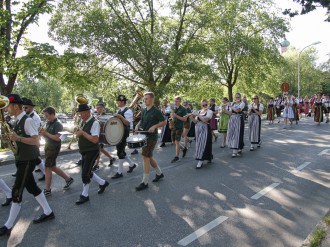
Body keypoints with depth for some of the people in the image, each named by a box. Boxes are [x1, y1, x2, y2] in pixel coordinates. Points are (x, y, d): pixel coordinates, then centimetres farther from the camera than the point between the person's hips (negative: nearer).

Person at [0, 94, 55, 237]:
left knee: (16, 192, -2)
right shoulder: (19, 121, 11)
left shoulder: (27, 120, -17)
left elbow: (36, 141, -23)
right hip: (22, 160, 9)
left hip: (27, 161, -9)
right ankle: (48, 213, 26)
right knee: (32, 188, 14)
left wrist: (18, 138, -33)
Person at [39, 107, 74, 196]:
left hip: (54, 148, -9)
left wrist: (46, 133, -20)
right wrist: (42, 132, -6)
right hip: (48, 146, 9)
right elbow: (47, 135, 14)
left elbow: (58, 138, -24)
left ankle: (47, 190, 9)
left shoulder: (58, 124, -17)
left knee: (47, 167, -3)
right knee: (52, 167, 15)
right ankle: (68, 179, 30)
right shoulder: (48, 123, 8)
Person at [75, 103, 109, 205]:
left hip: (92, 152, -9)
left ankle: (84, 195, 17)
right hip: (84, 152, 9)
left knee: (85, 174, -3)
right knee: (87, 172, 17)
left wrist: (83, 133, -22)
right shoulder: (83, 122, 7)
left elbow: (95, 139, -27)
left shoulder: (94, 123, -19)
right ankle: (102, 183, 36)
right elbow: (80, 134, 20)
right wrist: (79, 133, -4)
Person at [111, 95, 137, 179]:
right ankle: (132, 164, 32)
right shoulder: (119, 111, 14)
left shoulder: (128, 111, -14)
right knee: (121, 151, 15)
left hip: (124, 133, -9)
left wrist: (120, 117, -30)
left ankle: (119, 172, 9)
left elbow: (128, 123, -23)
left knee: (120, 152, -3)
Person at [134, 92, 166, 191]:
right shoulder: (144, 110, 10)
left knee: (145, 157, -10)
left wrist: (154, 126, -22)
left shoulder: (156, 111, -12)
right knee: (149, 157, 15)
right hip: (144, 136, 8)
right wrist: (138, 125, 2)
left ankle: (145, 182, -1)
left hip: (152, 137, -8)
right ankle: (159, 173, 34)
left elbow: (164, 122, -10)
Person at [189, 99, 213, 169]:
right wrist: (192, 117, -8)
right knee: (199, 144, 9)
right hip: (198, 130, 6)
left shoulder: (209, 111, -4)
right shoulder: (199, 111, 13)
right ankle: (209, 157, 28)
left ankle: (200, 162, -8)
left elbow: (205, 120, -19)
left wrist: (198, 115, -16)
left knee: (203, 144, -10)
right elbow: (196, 122, 9)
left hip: (205, 130, -6)